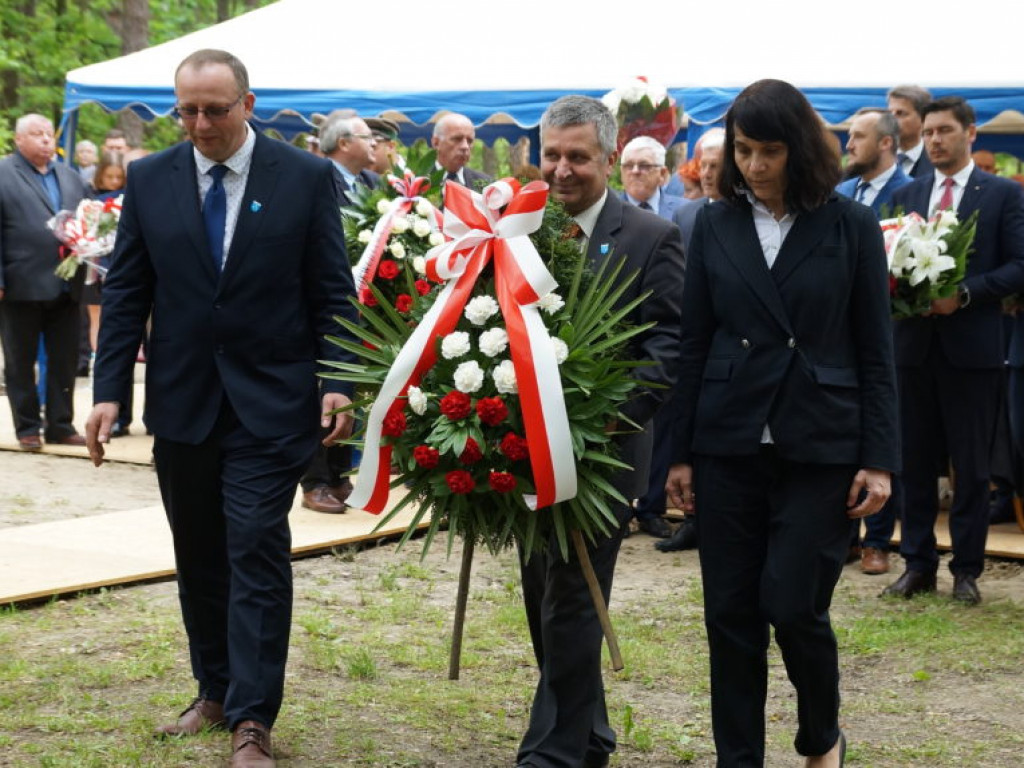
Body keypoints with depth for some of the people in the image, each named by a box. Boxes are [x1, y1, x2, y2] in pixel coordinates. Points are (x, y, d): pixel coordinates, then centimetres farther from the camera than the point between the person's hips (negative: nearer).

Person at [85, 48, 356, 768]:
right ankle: (215, 691, 26)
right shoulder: (149, 179, 4)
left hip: (269, 402, -3)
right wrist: (110, 390, -2)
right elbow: (126, 292, 5)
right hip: (182, 401, 3)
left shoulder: (306, 177, -3)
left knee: (257, 550, -8)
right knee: (198, 556, 12)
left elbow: (332, 292, -2)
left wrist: (337, 382, -12)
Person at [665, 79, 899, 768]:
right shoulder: (716, 225, 4)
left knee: (794, 604, -5)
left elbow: (876, 352, 0)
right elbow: (694, 344, 7)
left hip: (819, 446, -2)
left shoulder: (851, 227, -1)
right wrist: (681, 452, 5)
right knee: (730, 612, 4)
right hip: (729, 444, 3)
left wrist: (879, 459, -6)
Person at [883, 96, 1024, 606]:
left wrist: (963, 294, -17)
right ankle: (918, 564, 17)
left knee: (972, 464, 3)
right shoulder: (906, 196, 12)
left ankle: (967, 569, 11)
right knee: (915, 460, 8)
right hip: (915, 343, 4)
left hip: (972, 346, -3)